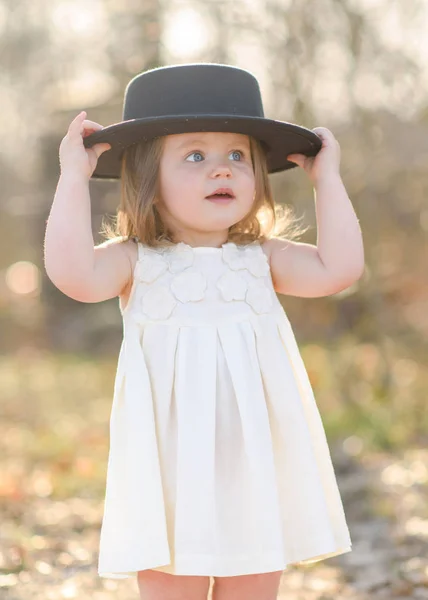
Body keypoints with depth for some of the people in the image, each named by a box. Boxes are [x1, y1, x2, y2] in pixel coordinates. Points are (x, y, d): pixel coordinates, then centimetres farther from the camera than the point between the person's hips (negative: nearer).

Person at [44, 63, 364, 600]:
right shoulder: (136, 261, -3)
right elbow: (73, 273, -21)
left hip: (256, 466, 3)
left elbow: (339, 268, -7)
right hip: (171, 470, -2)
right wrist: (74, 177, -16)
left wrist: (327, 178, 0)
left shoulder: (262, 258, 6)